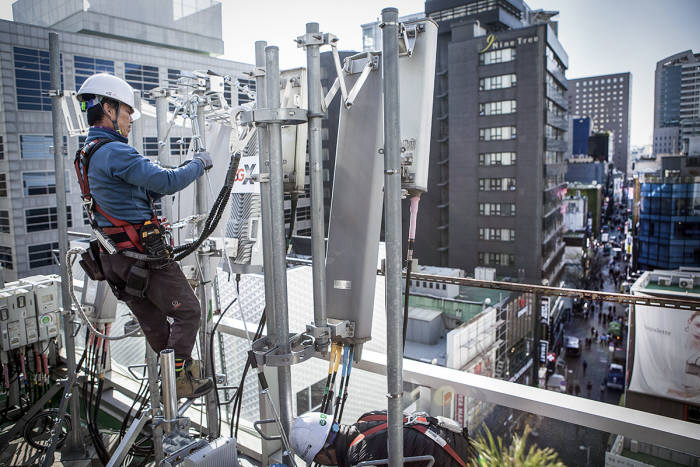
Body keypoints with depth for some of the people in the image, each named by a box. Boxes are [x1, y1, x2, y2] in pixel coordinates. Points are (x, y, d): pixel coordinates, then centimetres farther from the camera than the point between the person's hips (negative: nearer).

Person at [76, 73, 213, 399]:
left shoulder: (88, 155, 16)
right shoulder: (115, 152, -18)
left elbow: (147, 192, 20)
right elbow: (166, 182, -22)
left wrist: (183, 171, 12)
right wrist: (199, 164, -5)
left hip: (114, 258, 10)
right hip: (142, 255, -10)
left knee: (153, 321, 18)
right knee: (187, 311, 3)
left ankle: (173, 375, 31)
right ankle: (178, 380, 8)